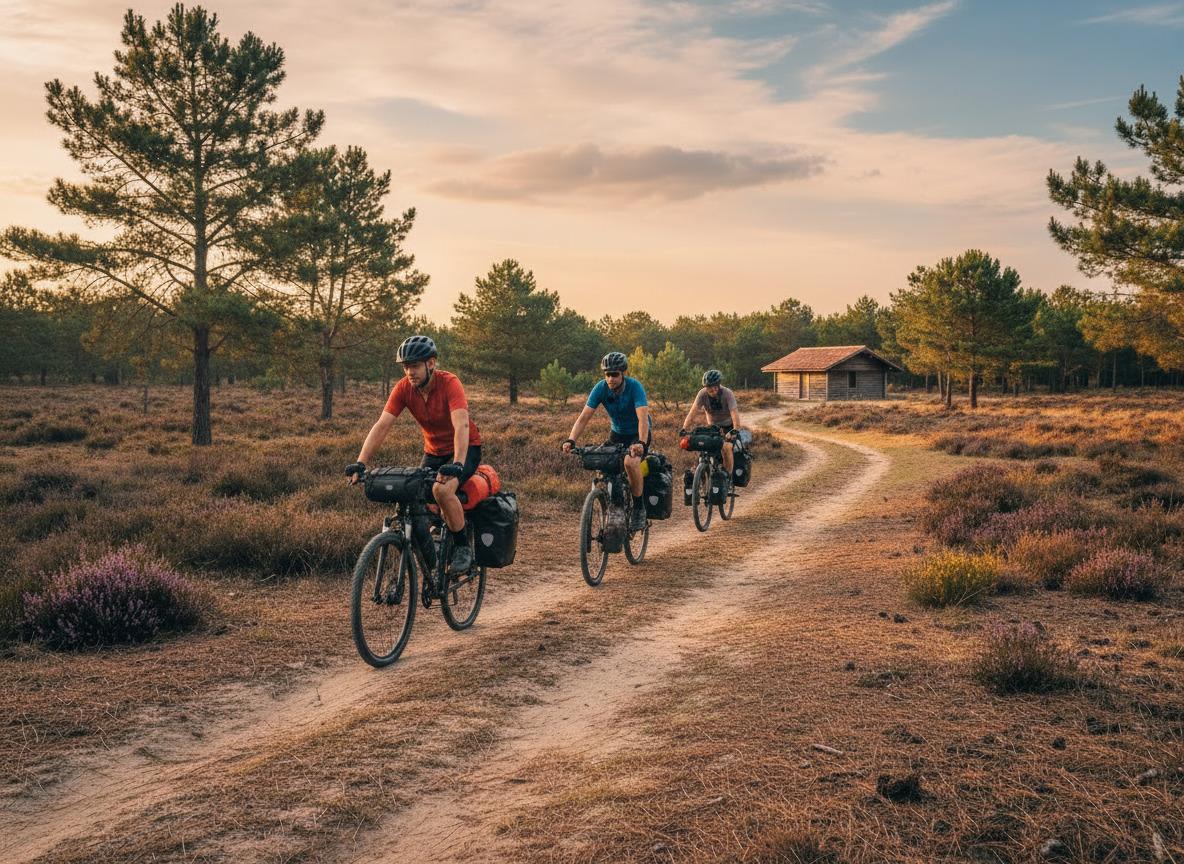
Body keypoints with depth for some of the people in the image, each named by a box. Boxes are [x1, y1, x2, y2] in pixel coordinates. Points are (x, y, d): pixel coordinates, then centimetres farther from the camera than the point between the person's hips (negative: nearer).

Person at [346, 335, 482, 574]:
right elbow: (381, 426, -17)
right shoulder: (404, 388, -12)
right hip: (433, 451, 6)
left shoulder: (449, 383, -25)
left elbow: (461, 426, -37)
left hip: (465, 448, -5)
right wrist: (360, 463, -28)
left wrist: (457, 464, -51)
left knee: (442, 489, -32)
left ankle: (463, 547, -12)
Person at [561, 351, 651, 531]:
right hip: (617, 433, 5)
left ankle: (639, 508, -15)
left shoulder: (634, 387, -27)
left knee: (630, 462, -32)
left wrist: (641, 443, -55)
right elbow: (584, 417, -19)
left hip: (637, 434, -5)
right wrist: (570, 440, -34)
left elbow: (643, 418, -38)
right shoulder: (601, 388, -16)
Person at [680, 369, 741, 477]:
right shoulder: (703, 394, -20)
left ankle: (728, 476, -11)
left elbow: (734, 412, -37)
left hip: (728, 425, -3)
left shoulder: (727, 394, -26)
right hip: (713, 425, 3)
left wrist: (736, 429, -53)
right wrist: (684, 428, -39)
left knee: (726, 448, -23)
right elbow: (693, 411, -27)